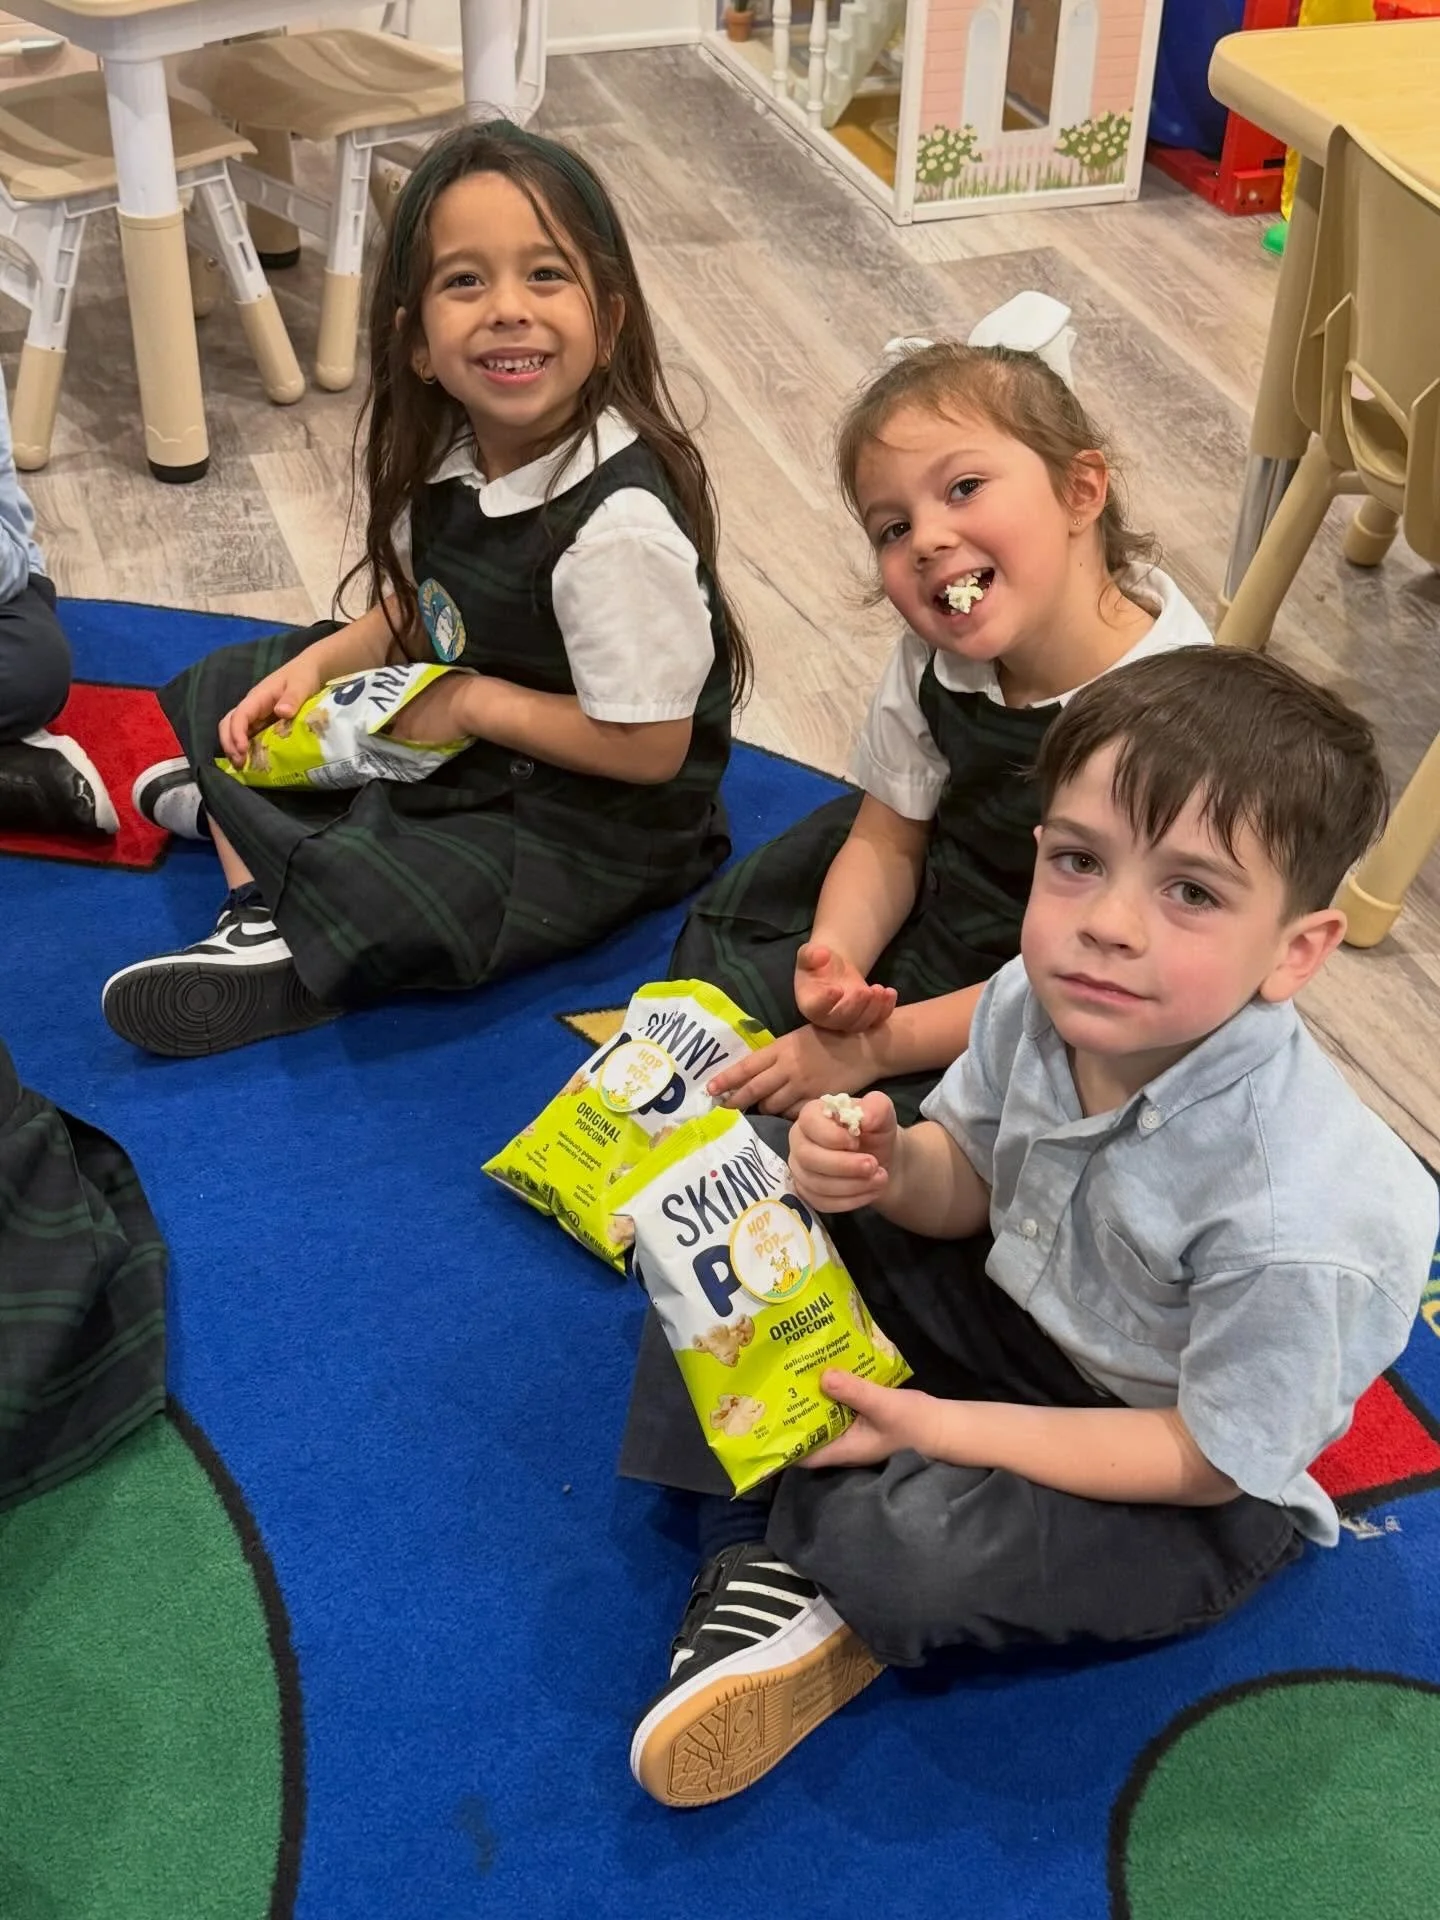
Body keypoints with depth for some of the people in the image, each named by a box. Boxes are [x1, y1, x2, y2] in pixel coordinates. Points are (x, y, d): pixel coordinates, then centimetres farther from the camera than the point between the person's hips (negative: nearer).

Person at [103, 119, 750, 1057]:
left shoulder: (619, 522, -31)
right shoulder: (451, 452, -7)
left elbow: (649, 746, -27)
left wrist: (475, 702, -20)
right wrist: (317, 663, -6)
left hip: (590, 826, -8)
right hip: (457, 737, 9)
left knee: (355, 904, -30)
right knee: (230, 687, 13)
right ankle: (259, 905, 7)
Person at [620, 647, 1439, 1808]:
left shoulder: (1296, 1215, -36)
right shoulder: (1035, 1004, -18)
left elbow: (1212, 1457, -23)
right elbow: (970, 1185, 1)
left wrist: (941, 1427, -25)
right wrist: (892, 1167, -23)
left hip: (1195, 1495, -6)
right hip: (1013, 1312, 6)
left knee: (913, 1556, -31)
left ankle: (820, 1541, 4)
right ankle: (764, 1567, -6)